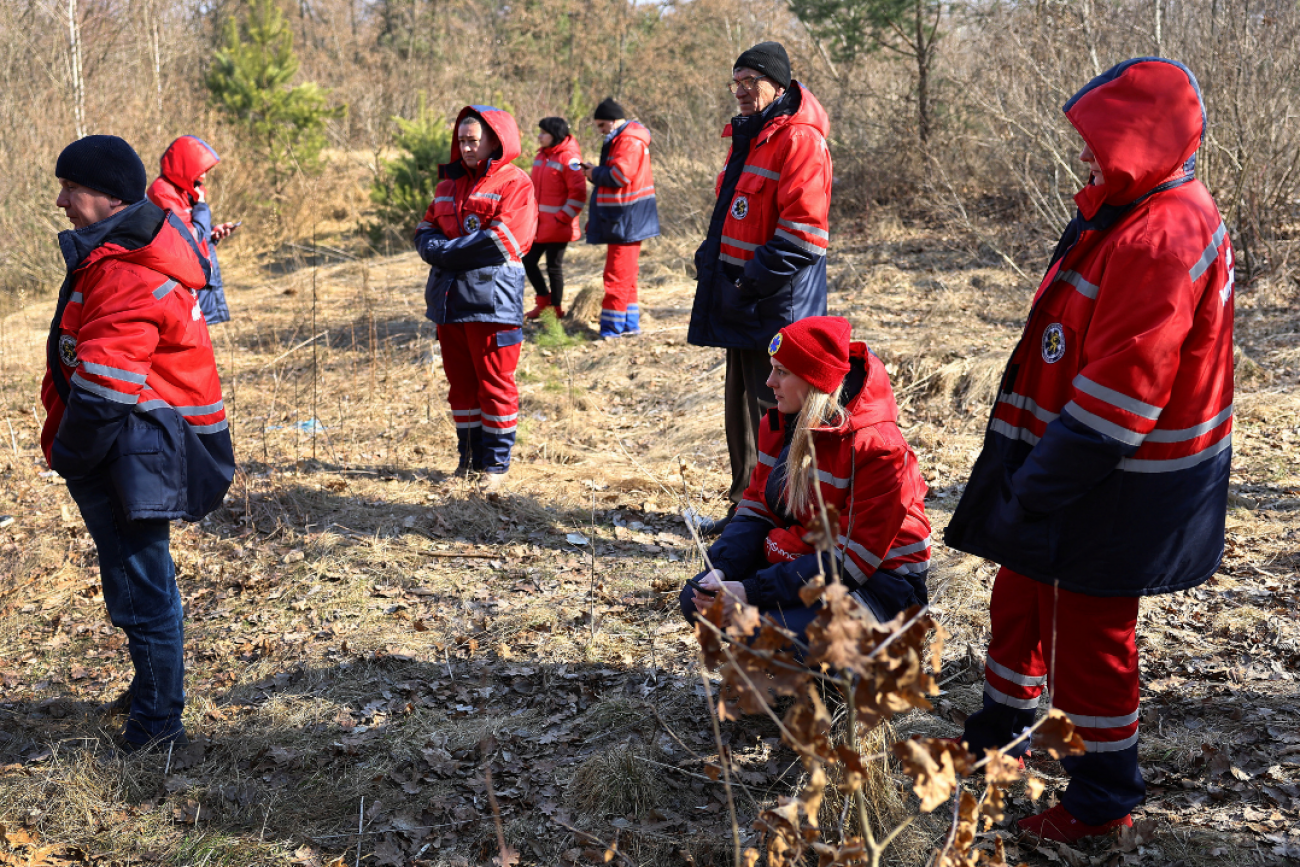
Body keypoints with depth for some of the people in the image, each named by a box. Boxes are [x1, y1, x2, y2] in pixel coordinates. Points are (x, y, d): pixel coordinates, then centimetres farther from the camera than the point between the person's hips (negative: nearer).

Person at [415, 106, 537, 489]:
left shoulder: (514, 184, -5)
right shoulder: (449, 183, 19)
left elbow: (504, 239, -16)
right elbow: (426, 228, 18)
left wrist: (449, 252, -14)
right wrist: (433, 247, -6)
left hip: (492, 299, -7)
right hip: (449, 297, 7)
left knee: (494, 383, -1)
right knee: (461, 381, 13)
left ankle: (496, 463, 9)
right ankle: (469, 455, 24)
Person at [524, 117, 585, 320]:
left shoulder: (569, 158, -13)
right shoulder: (540, 156, 12)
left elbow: (578, 193, -16)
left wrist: (562, 218, -16)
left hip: (557, 225, -8)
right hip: (538, 224, 8)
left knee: (554, 266, 1)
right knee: (528, 261, 10)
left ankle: (557, 309, 16)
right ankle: (543, 301, 27)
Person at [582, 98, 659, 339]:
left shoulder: (629, 141, -15)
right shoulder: (619, 139, 19)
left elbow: (619, 175, -24)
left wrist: (595, 174, -8)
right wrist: (596, 172, 4)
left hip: (626, 218, -11)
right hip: (620, 217, 11)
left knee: (618, 274, -8)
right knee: (625, 274, 16)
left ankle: (613, 327, -6)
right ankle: (629, 324, 23)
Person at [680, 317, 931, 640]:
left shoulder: (878, 446, -23)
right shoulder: (780, 422, 1)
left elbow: (849, 558, -25)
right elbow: (757, 509, 4)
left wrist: (753, 591, -29)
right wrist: (721, 569, -16)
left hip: (877, 581, -7)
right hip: (803, 561, 7)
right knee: (697, 600, -8)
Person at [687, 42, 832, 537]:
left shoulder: (798, 141, -14)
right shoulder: (748, 137, 17)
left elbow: (802, 233, -21)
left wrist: (750, 284, -21)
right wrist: (711, 261, 12)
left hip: (776, 309, -10)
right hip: (743, 306, 10)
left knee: (771, 411, -5)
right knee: (740, 408, 16)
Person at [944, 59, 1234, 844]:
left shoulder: (1159, 238, -25)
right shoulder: (1132, 216, 9)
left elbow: (1119, 390, -28)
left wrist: (1042, 485, -22)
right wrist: (1032, 469, 17)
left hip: (1117, 485, -10)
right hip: (1068, 454, 10)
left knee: (1089, 632, 4)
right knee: (1021, 598, 22)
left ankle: (1108, 796, 22)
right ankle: (997, 736, 42)